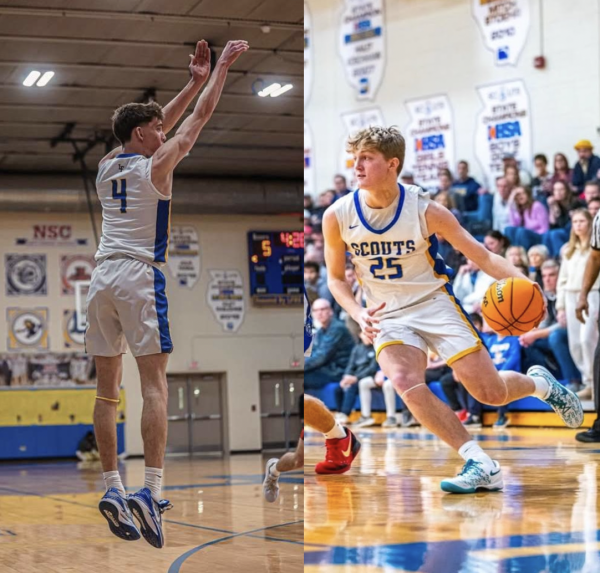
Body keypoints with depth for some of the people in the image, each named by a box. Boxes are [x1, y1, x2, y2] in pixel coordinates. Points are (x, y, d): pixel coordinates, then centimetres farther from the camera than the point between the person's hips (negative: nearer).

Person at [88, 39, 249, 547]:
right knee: (154, 383, -8)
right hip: (140, 276, -6)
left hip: (103, 277, 6)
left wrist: (193, 81, 29)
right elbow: (200, 116, 5)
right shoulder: (156, 165, -3)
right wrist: (221, 67, 17)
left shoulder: (107, 166, 14)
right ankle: (151, 491, -16)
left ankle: (112, 487, 4)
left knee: (108, 387, 6)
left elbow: (158, 124, 26)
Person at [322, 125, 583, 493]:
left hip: (435, 302, -1)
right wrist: (358, 314, -14)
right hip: (388, 316, 1)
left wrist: (521, 282, -26)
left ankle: (539, 384, 30)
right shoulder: (337, 217, -9)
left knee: (492, 393, -8)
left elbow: (482, 256, -8)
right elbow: (336, 277, 6)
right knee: (407, 384, -29)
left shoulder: (424, 209, -13)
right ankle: (481, 465, -20)